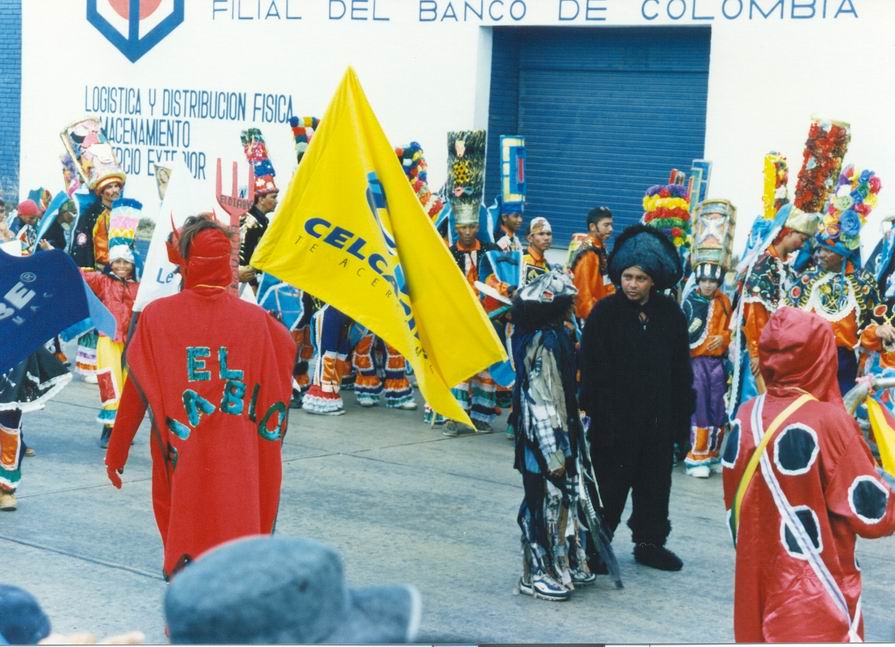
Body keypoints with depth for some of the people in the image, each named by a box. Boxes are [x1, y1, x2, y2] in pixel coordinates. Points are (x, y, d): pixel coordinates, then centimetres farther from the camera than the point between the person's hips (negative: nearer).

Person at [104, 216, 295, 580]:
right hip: (238, 465, 0)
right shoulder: (255, 319, -3)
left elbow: (134, 393, -1)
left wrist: (116, 453, 7)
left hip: (182, 456, 0)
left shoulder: (157, 317, -4)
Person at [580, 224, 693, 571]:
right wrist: (592, 410, -14)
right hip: (614, 417, -4)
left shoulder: (671, 315, 4)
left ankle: (650, 542, 26)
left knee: (655, 482, 13)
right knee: (610, 484, 1)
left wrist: (681, 419, 6)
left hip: (657, 419, 4)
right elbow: (590, 367, -7)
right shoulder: (605, 312, -6)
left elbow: (681, 373, 9)